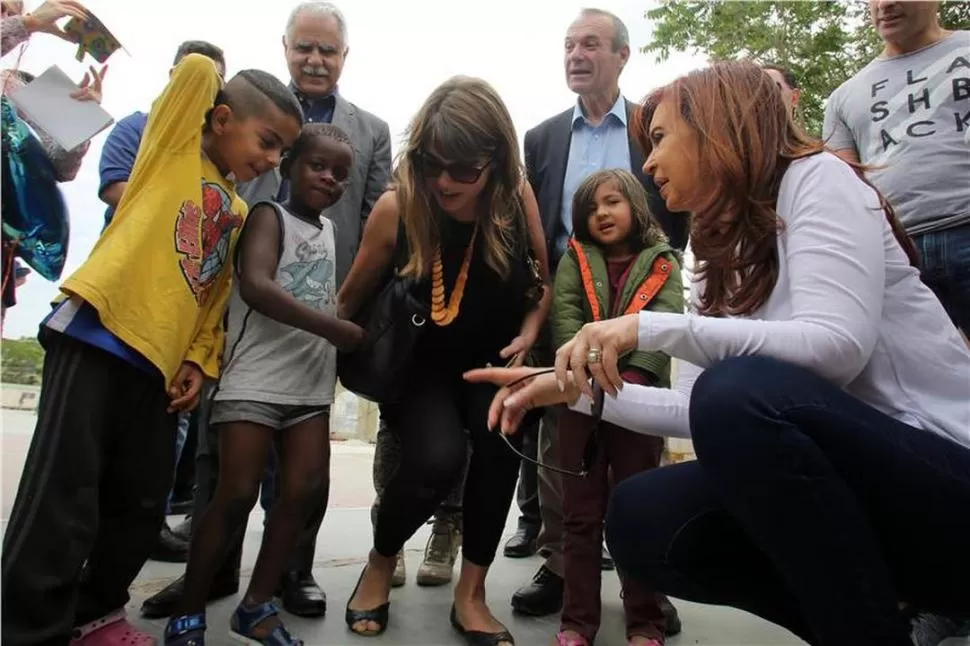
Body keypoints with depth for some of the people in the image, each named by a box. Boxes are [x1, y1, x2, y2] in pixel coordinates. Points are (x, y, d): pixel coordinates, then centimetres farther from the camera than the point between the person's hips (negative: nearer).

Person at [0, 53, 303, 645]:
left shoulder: (239, 215, 17)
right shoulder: (175, 147, 3)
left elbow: (215, 300, 16)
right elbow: (198, 69, -9)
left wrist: (199, 361, 4)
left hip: (158, 363, 7)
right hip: (94, 335, -6)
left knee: (142, 505, 10)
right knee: (63, 501, -5)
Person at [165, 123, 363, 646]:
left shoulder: (328, 228, 18)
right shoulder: (269, 215, -3)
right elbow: (254, 285, -20)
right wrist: (335, 329, -22)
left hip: (311, 380, 6)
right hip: (255, 377, -6)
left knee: (306, 489, 0)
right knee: (236, 495, -5)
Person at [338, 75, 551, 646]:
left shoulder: (517, 197, -14)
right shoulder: (398, 205, -19)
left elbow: (542, 283, 2)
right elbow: (352, 299, -4)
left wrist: (526, 336, -13)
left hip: (490, 359, 2)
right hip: (417, 362, -2)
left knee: (502, 439, -28)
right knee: (438, 458, -27)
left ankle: (472, 593, -5)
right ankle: (380, 565, 8)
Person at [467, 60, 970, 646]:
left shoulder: (816, 178, -8)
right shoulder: (719, 258, 12)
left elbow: (837, 344, -24)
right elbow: (700, 408, 7)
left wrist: (649, 327, -25)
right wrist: (578, 389, 3)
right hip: (841, 473, 7)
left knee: (740, 389, -31)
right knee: (639, 518, -7)